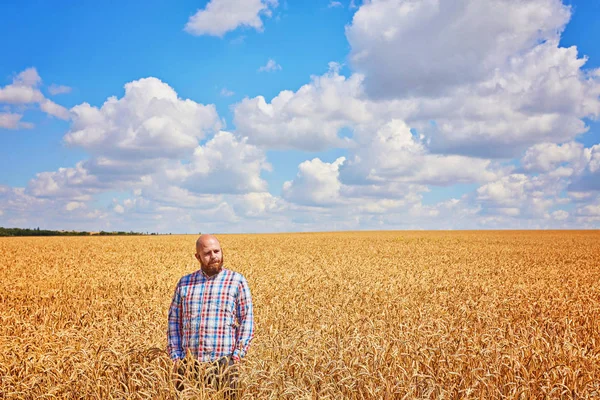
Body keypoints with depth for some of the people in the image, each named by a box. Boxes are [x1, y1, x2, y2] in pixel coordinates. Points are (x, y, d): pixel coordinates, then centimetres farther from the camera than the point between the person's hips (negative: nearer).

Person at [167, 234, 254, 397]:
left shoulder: (237, 281, 2)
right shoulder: (184, 283, 10)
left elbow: (247, 321, 0)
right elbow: (174, 321, 12)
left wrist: (237, 356, -8)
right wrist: (176, 356, 3)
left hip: (223, 364, -2)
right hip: (188, 364, 3)